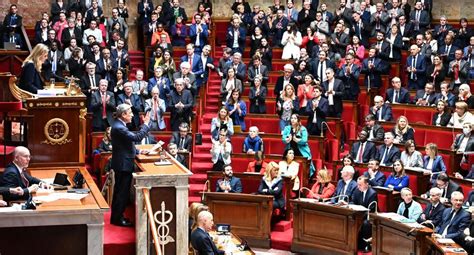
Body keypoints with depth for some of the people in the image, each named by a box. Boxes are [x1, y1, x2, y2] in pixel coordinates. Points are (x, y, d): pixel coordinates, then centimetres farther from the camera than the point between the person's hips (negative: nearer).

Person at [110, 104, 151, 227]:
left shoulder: (119, 125, 10)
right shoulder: (118, 128, -23)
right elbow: (137, 137, -30)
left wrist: (138, 151, 12)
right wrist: (146, 124, -20)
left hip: (122, 163, 11)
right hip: (123, 165, -11)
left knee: (120, 191, 17)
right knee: (122, 192, -2)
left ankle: (117, 216, 27)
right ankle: (117, 218, 6)